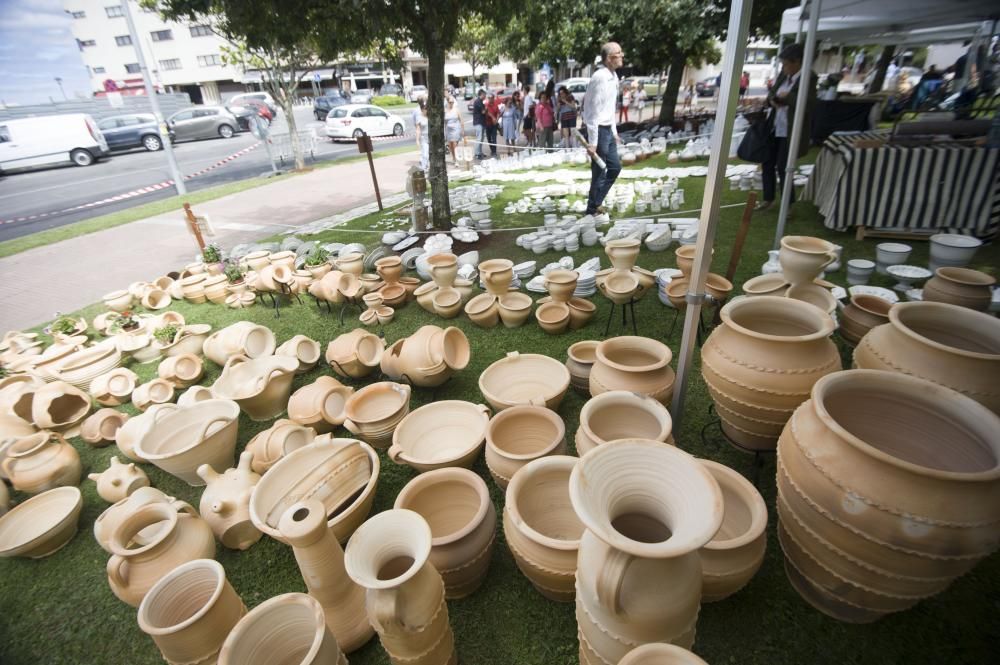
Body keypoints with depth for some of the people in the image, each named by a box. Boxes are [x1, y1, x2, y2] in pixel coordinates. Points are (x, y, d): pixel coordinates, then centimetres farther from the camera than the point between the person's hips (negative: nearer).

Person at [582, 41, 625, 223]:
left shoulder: (613, 76, 11)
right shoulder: (600, 78, -18)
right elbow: (594, 111, -21)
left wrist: (614, 131, 21)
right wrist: (592, 142, -22)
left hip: (607, 129, 9)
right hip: (598, 130, -9)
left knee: (615, 166, 15)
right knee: (599, 171, 0)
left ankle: (595, 202, 26)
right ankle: (592, 211, 14)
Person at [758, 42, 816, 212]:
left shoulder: (809, 77, -14)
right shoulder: (784, 74, 6)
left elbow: (809, 103, -25)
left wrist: (786, 97, -18)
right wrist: (772, 100, -5)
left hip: (791, 132, -7)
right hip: (775, 128, 7)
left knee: (782, 167, -4)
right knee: (767, 163, 12)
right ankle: (768, 199, 28)